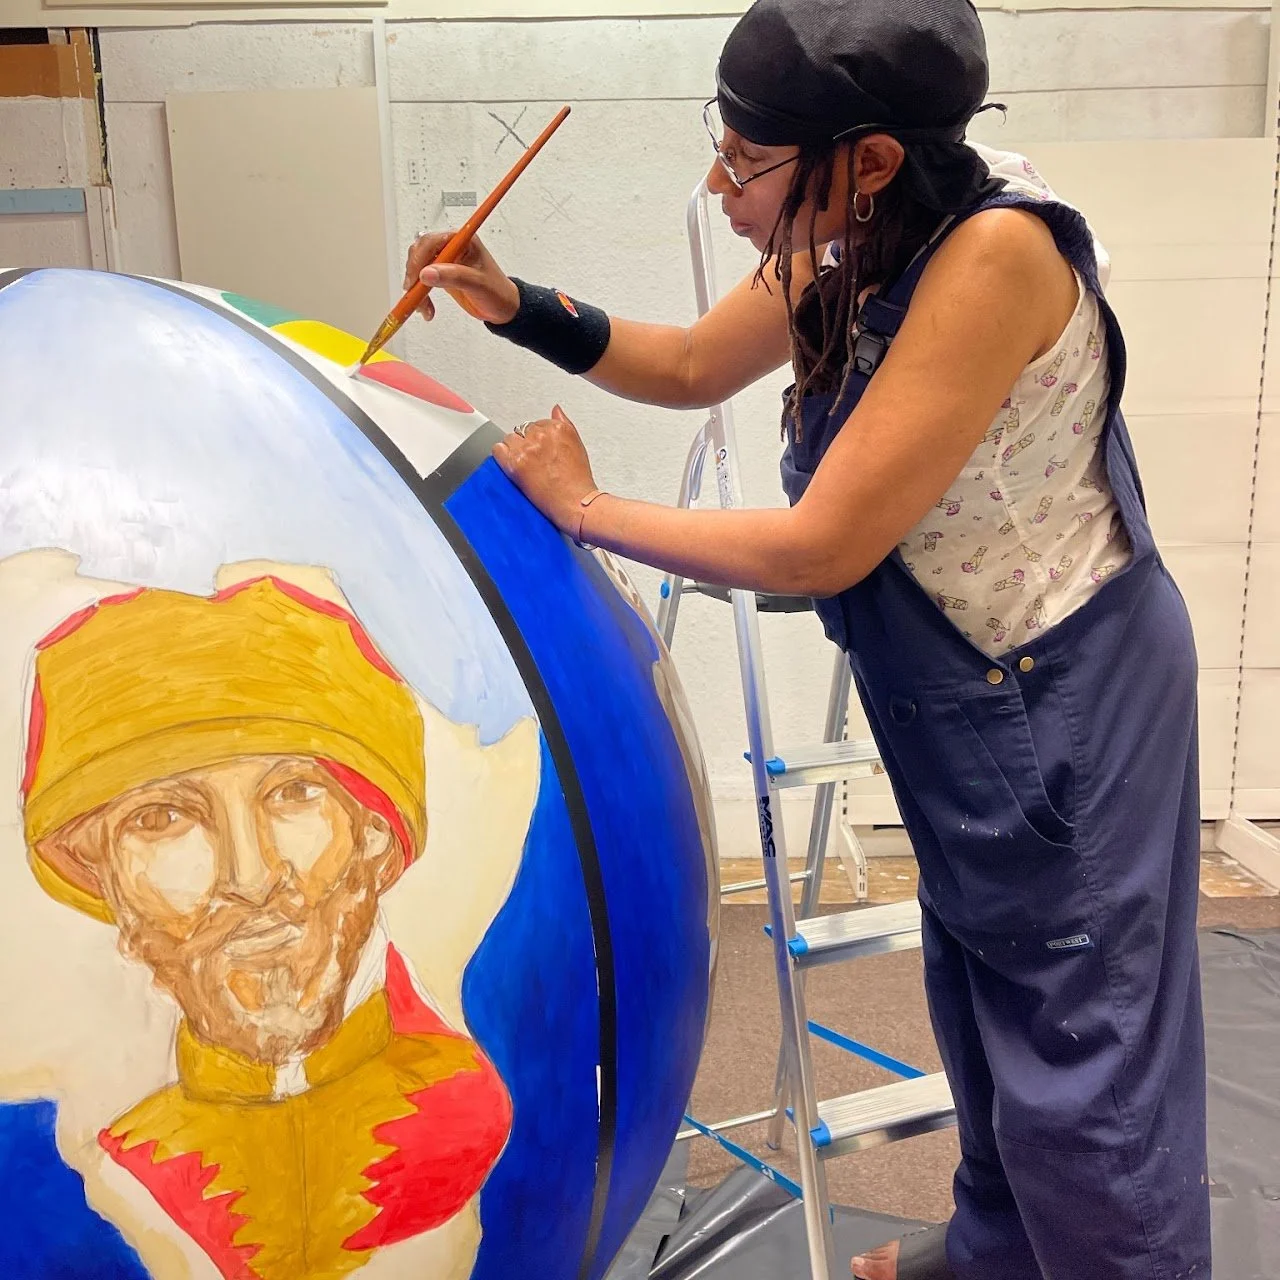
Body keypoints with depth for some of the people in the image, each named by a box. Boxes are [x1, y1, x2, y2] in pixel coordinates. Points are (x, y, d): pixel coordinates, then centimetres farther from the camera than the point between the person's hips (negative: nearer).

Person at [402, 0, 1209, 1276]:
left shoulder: (994, 252, -29)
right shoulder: (850, 246, -4)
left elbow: (816, 549, -28)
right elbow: (692, 367, 11)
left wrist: (583, 508, -18)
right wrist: (524, 309, -3)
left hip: (1064, 699, -8)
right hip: (967, 691, 8)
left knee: (1077, 1044, 7)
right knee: (979, 990, 23)